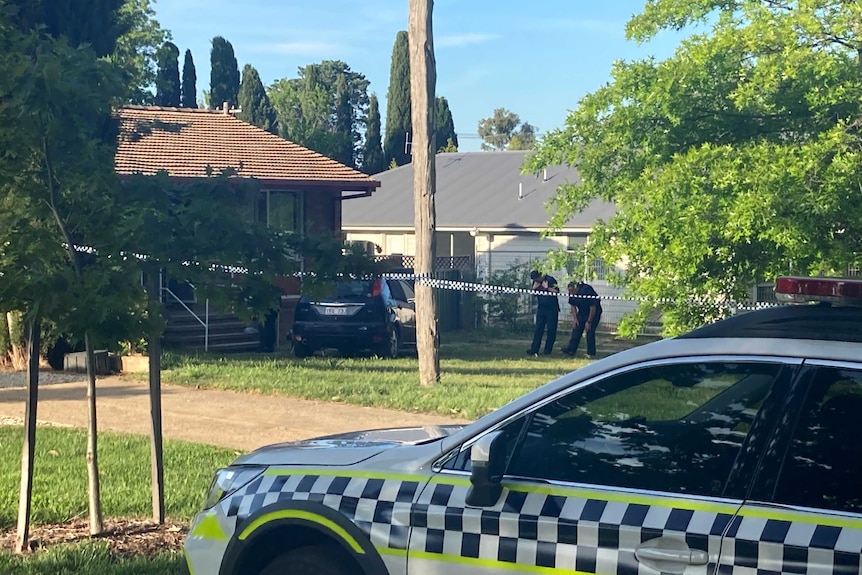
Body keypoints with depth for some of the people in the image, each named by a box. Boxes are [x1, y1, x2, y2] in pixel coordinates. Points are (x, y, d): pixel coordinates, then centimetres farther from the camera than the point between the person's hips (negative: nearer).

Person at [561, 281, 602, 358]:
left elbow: (593, 308, -26)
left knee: (590, 332, -11)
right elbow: (573, 306, 3)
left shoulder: (587, 291, -31)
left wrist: (589, 322, -22)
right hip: (582, 312, 6)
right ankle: (571, 350, -1)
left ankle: (591, 353, -4)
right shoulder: (571, 294, -11)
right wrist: (575, 319, -6)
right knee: (576, 329, -2)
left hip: (593, 313, -6)